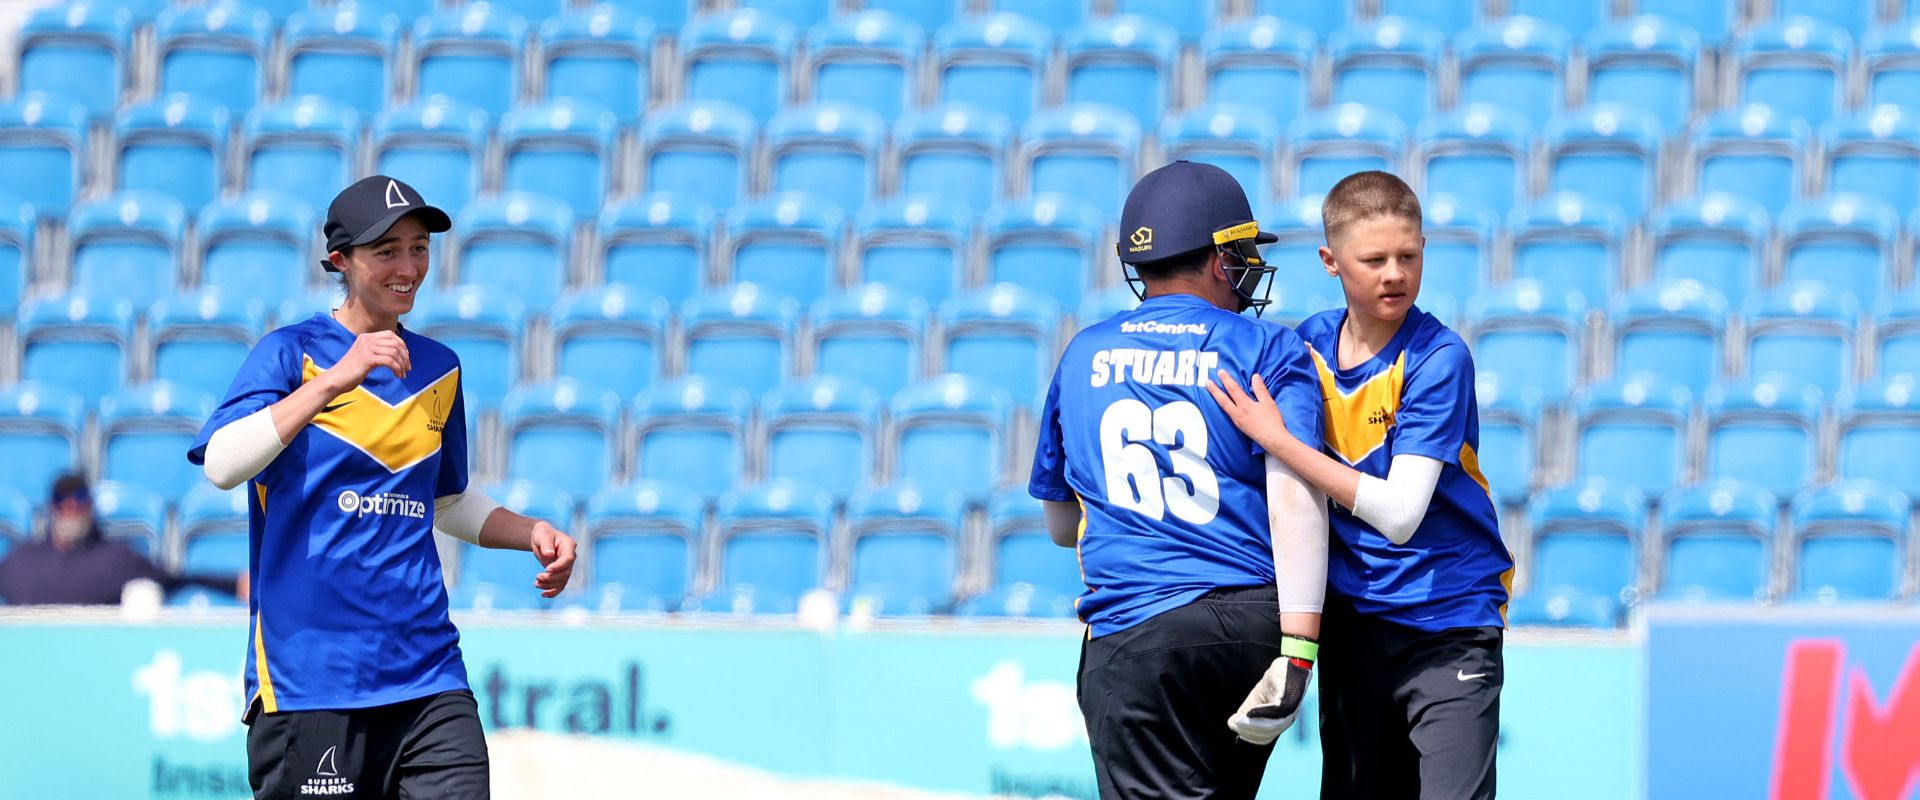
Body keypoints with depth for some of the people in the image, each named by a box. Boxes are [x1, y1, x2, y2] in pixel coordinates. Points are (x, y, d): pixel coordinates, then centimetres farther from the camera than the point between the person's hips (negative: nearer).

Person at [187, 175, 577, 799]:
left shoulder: (438, 370, 16)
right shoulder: (292, 352, -1)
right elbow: (221, 465, -19)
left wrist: (531, 533, 12)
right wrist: (334, 380, -26)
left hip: (427, 674, 5)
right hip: (308, 676, -5)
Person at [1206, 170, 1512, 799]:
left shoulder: (1439, 359, -14)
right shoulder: (1309, 344, 3)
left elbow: (1399, 513, -23)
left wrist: (1277, 440, -22)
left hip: (1446, 623, -6)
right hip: (1350, 621, 6)